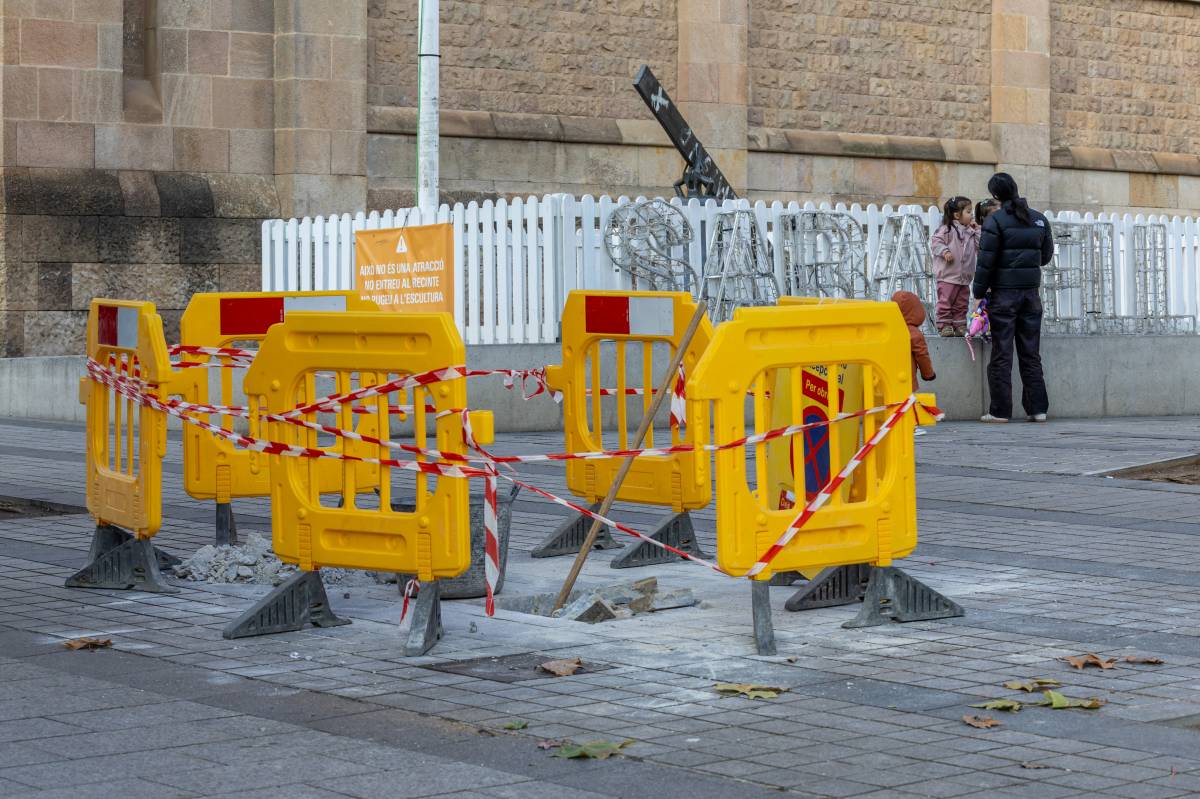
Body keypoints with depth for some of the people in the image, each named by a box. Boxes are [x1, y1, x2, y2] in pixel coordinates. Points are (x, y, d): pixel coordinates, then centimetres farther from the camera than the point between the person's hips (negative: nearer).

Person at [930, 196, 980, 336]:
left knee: (961, 304, 11)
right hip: (947, 277, -7)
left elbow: (979, 247, 10)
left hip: (964, 277, 7)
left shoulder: (970, 232, 11)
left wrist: (976, 230, 4)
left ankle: (959, 325, 18)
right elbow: (936, 241, -13)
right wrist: (944, 251, -25)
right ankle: (944, 326, 1)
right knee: (945, 302, -4)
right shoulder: (948, 229, -10)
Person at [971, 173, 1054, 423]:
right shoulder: (1039, 220, 7)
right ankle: (1037, 408, 9)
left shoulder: (996, 220, -9)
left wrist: (979, 292, -3)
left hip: (1004, 292, -5)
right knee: (1031, 353, 10)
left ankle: (1000, 410, 0)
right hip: (1031, 292, 5)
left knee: (1001, 354, 0)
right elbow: (1046, 256, 14)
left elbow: (986, 261, -11)